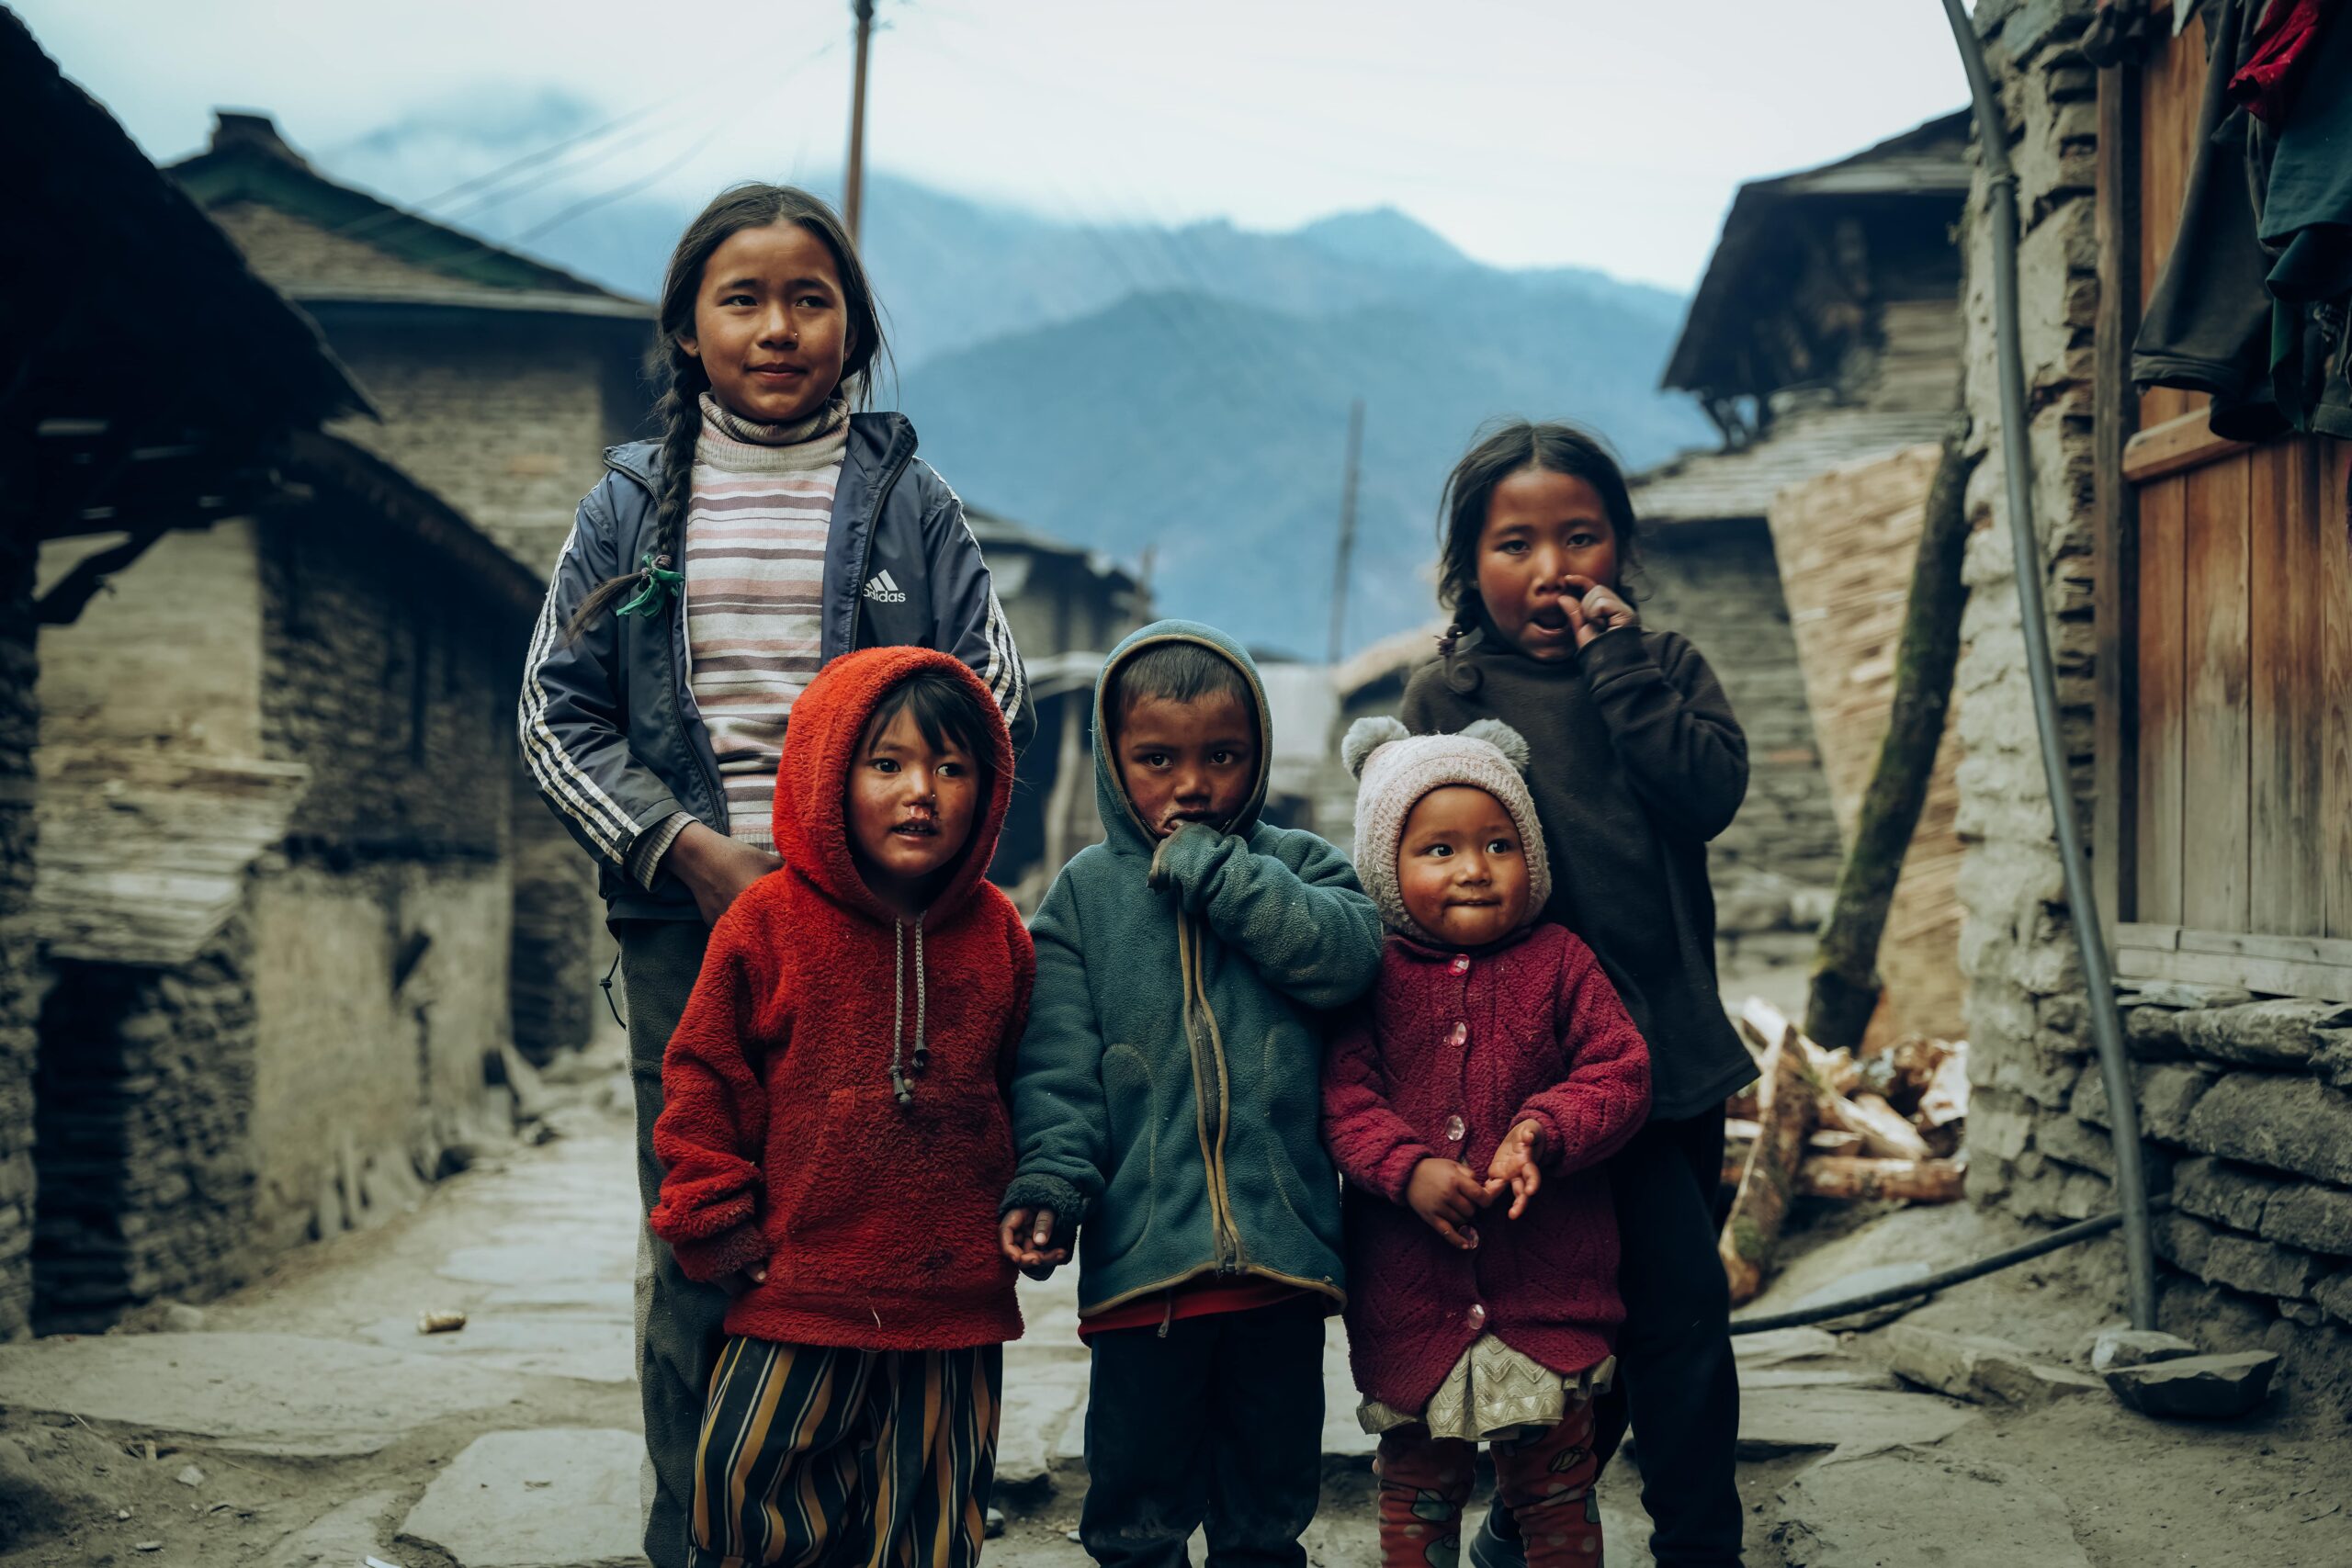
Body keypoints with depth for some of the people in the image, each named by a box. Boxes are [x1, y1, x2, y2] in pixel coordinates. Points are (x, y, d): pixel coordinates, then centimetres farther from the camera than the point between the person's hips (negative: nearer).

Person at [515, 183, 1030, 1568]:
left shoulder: (908, 501, 8)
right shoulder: (636, 504, 10)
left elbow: (991, 700, 5)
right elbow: (558, 713, 7)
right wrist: (690, 849, -6)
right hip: (686, 911, 1)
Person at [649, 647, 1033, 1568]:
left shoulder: (996, 934, 3)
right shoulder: (768, 922, -7)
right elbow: (704, 1076, 0)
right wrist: (714, 1219, -2)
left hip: (955, 1315, 2)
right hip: (796, 1299, -2)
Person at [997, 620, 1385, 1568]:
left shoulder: (1295, 866, 7)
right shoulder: (1084, 893, 5)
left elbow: (1348, 955, -14)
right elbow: (1057, 1064, -1)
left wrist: (1213, 865, -13)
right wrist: (1050, 1179, -15)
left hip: (1282, 1246, 1)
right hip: (1140, 1254, -1)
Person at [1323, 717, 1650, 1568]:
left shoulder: (1558, 964, 2)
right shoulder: (1371, 977, 0)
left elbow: (1620, 1073, -2)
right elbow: (1344, 1097, -5)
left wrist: (1542, 1132, -19)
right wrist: (1408, 1169, -21)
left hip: (1547, 1282, 0)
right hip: (1408, 1290, 0)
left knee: (1554, 1479, 10)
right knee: (1417, 1481, 13)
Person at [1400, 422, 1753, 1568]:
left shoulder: (1662, 668, 8)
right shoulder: (1445, 698, 0)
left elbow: (1712, 792, -10)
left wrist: (1615, 661, -11)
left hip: (1677, 1047, 4)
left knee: (1646, 1308, 11)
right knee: (1684, 1299, -5)